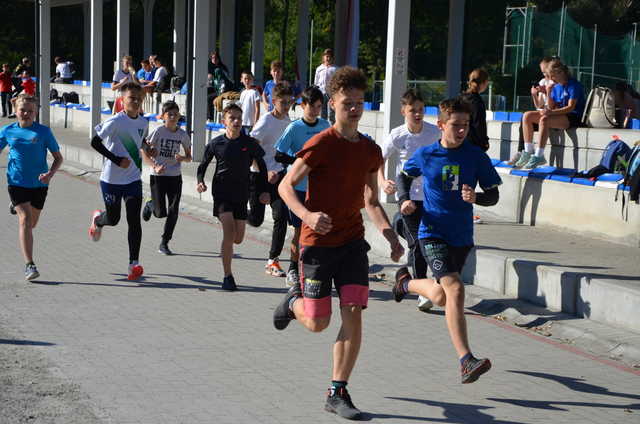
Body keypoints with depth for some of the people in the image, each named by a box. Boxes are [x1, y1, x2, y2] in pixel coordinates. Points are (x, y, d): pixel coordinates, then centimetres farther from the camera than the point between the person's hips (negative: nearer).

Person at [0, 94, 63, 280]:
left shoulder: (43, 131, -4)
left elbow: (58, 157, 0)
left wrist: (50, 174, -17)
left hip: (39, 184, 1)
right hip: (17, 182, -1)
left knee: (32, 223, 16)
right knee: (25, 220, -16)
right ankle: (29, 265, -16)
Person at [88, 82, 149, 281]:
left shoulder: (143, 123, 4)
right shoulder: (115, 121, -16)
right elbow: (95, 142, -15)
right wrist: (117, 160, -19)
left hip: (133, 179, 4)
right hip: (111, 179, -4)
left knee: (134, 220, -7)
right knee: (113, 219, 11)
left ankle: (134, 263, -6)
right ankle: (97, 219, 49)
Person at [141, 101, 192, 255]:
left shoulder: (182, 134, 1)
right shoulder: (159, 131, -10)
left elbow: (189, 157, 11)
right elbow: (144, 153, -8)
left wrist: (182, 158, -11)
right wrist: (155, 166, -22)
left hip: (175, 177, 3)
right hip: (158, 176, -3)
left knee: (173, 211, -3)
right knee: (161, 213, -3)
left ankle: (164, 243, 10)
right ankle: (149, 206, 34)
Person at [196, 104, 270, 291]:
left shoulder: (250, 143, -2)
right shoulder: (216, 144, -3)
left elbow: (262, 166, 10)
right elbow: (203, 165, 10)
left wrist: (264, 190, 5)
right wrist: (200, 181, -7)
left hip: (241, 194, 2)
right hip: (222, 192, -2)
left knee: (238, 238, 5)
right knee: (229, 233, -18)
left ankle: (225, 248, 42)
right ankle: (228, 276, -10)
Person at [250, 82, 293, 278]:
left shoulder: (287, 120, 7)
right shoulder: (266, 121, -14)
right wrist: (266, 172, -24)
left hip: (278, 174, 6)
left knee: (281, 216, -5)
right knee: (256, 219, -1)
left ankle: (273, 260, 3)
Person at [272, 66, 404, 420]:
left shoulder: (371, 150, 7)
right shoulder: (320, 145, -11)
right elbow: (286, 185, -9)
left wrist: (390, 234, 2)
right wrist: (307, 215, -27)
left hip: (352, 241, 4)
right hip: (318, 241, -4)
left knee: (353, 313, -7)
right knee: (318, 322, 1)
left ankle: (337, 393, 3)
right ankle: (294, 301, 39)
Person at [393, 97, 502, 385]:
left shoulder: (477, 157, -3)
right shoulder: (424, 155, -3)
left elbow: (494, 195, 1)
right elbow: (405, 176, 17)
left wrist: (476, 197, -21)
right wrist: (404, 200, -1)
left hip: (462, 236, 3)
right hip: (432, 233, -3)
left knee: (440, 296, 15)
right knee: (455, 289, -21)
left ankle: (406, 281, 49)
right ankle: (466, 362, -23)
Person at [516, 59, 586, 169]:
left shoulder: (574, 85, -10)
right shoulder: (556, 86, 13)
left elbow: (571, 107, -20)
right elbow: (551, 107, 12)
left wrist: (551, 112, -30)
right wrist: (548, 93, -3)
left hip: (573, 117, -9)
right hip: (559, 113, 9)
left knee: (544, 119, -36)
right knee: (527, 116, -6)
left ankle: (539, 156, -34)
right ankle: (528, 153, -11)